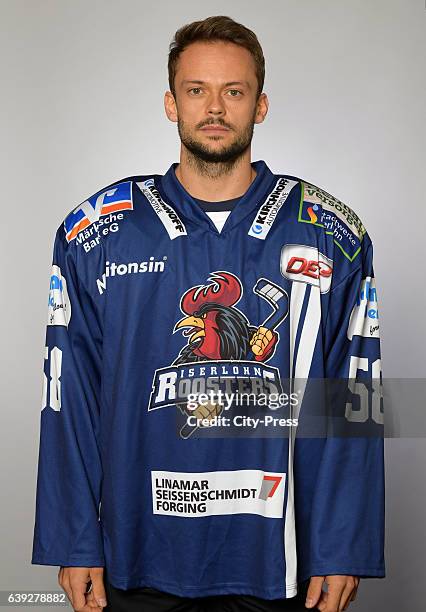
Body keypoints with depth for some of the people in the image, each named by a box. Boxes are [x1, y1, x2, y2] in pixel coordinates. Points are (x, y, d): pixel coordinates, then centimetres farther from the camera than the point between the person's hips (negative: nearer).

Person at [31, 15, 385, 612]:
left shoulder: (331, 235, -1)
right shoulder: (97, 232, -1)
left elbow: (352, 403, -1)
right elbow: (70, 401, 0)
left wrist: (344, 552, -5)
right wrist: (75, 546, -2)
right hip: (139, 560, 1)